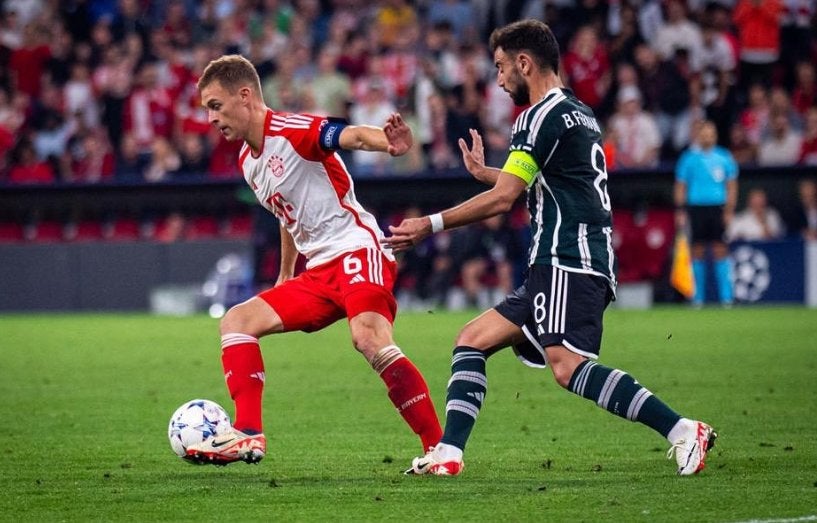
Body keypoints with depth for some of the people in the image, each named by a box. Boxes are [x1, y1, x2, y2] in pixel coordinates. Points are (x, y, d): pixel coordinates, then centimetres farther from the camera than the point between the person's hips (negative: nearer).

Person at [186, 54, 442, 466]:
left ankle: (439, 446, -30)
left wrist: (388, 144, -50)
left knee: (368, 338, -31)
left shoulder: (291, 131, -11)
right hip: (319, 271, 10)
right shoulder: (248, 162, 16)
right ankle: (248, 435, -5)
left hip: (356, 250, -10)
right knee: (237, 321, 3)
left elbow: (350, 135, -28)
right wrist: (285, 277, 37)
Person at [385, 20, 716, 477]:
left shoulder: (545, 115, -8)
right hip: (559, 266, 11)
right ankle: (448, 454, 5)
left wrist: (430, 225, -6)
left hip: (569, 261, -11)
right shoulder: (578, 112, 22)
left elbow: (503, 199, -13)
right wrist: (484, 172, 46)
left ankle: (681, 430, -30)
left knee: (567, 365, -25)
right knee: (473, 340, 11)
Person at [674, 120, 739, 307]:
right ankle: (698, 297, 7)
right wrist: (680, 212, 1)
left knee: (720, 250, -6)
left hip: (718, 208, 0)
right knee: (698, 251, 1)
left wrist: (730, 210, -1)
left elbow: (731, 186, 8)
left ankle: (726, 296, -7)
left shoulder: (724, 158, 5)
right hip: (696, 207, 0)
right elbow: (680, 186, 8)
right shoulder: (689, 158, 5)